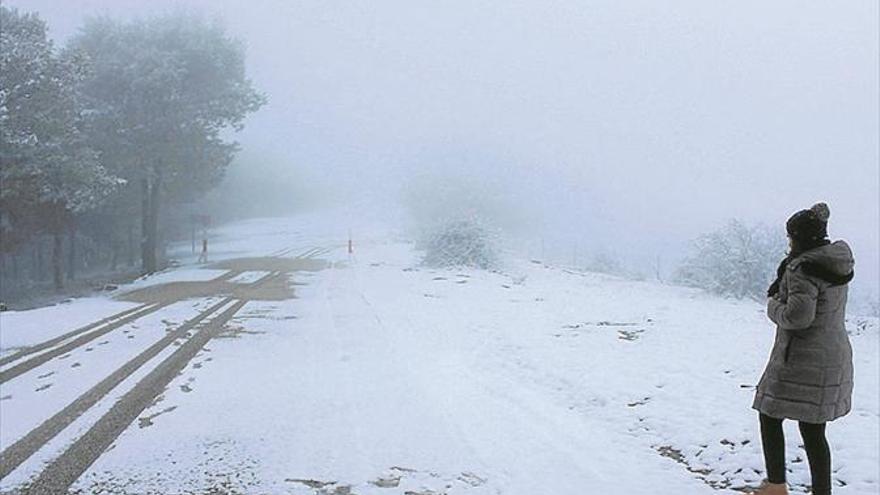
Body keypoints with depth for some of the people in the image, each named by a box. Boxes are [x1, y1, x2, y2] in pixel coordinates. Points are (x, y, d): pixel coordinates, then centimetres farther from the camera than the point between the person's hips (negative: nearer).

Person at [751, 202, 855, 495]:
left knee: (770, 415, 9)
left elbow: (798, 315, -26)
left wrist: (773, 305, -7)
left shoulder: (803, 268, -19)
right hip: (834, 358, 8)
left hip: (801, 360, -8)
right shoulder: (838, 261, 9)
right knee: (814, 431, 13)